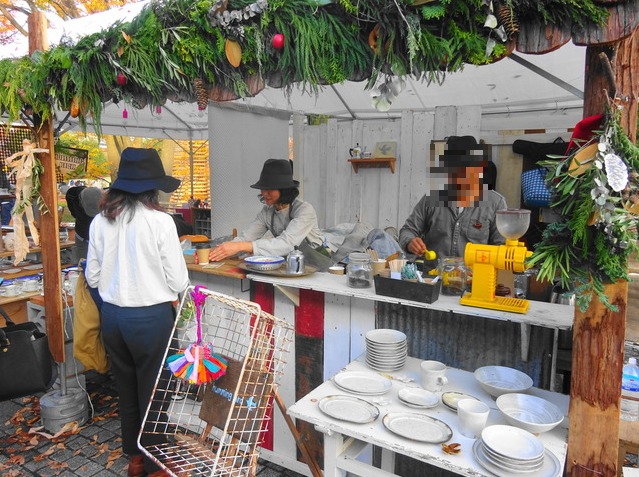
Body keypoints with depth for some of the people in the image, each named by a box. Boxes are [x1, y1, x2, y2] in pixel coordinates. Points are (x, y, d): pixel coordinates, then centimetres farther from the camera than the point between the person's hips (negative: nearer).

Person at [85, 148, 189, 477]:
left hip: (111, 316, 5)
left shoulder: (100, 221, -1)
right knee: (152, 394, 11)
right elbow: (179, 281, -12)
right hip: (150, 317, -5)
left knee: (126, 389, 21)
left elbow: (92, 277, 5)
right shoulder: (160, 221, -15)